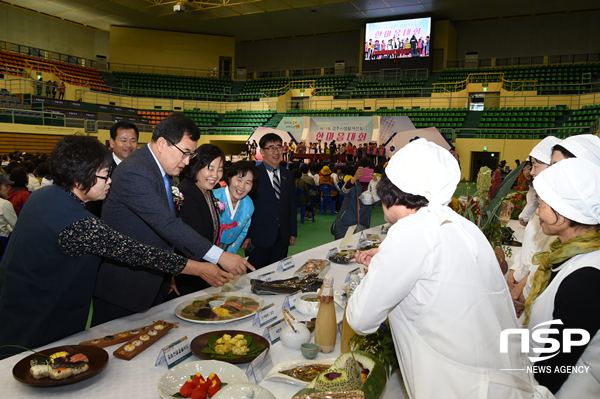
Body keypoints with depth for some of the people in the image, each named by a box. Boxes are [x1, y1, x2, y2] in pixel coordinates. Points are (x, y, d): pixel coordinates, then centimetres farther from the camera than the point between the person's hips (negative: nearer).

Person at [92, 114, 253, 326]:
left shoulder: (164, 170, 7)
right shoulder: (135, 173, -24)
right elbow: (168, 224, -30)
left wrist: (167, 273, 14)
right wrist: (220, 257, -31)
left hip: (152, 282, 9)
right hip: (123, 287, -9)